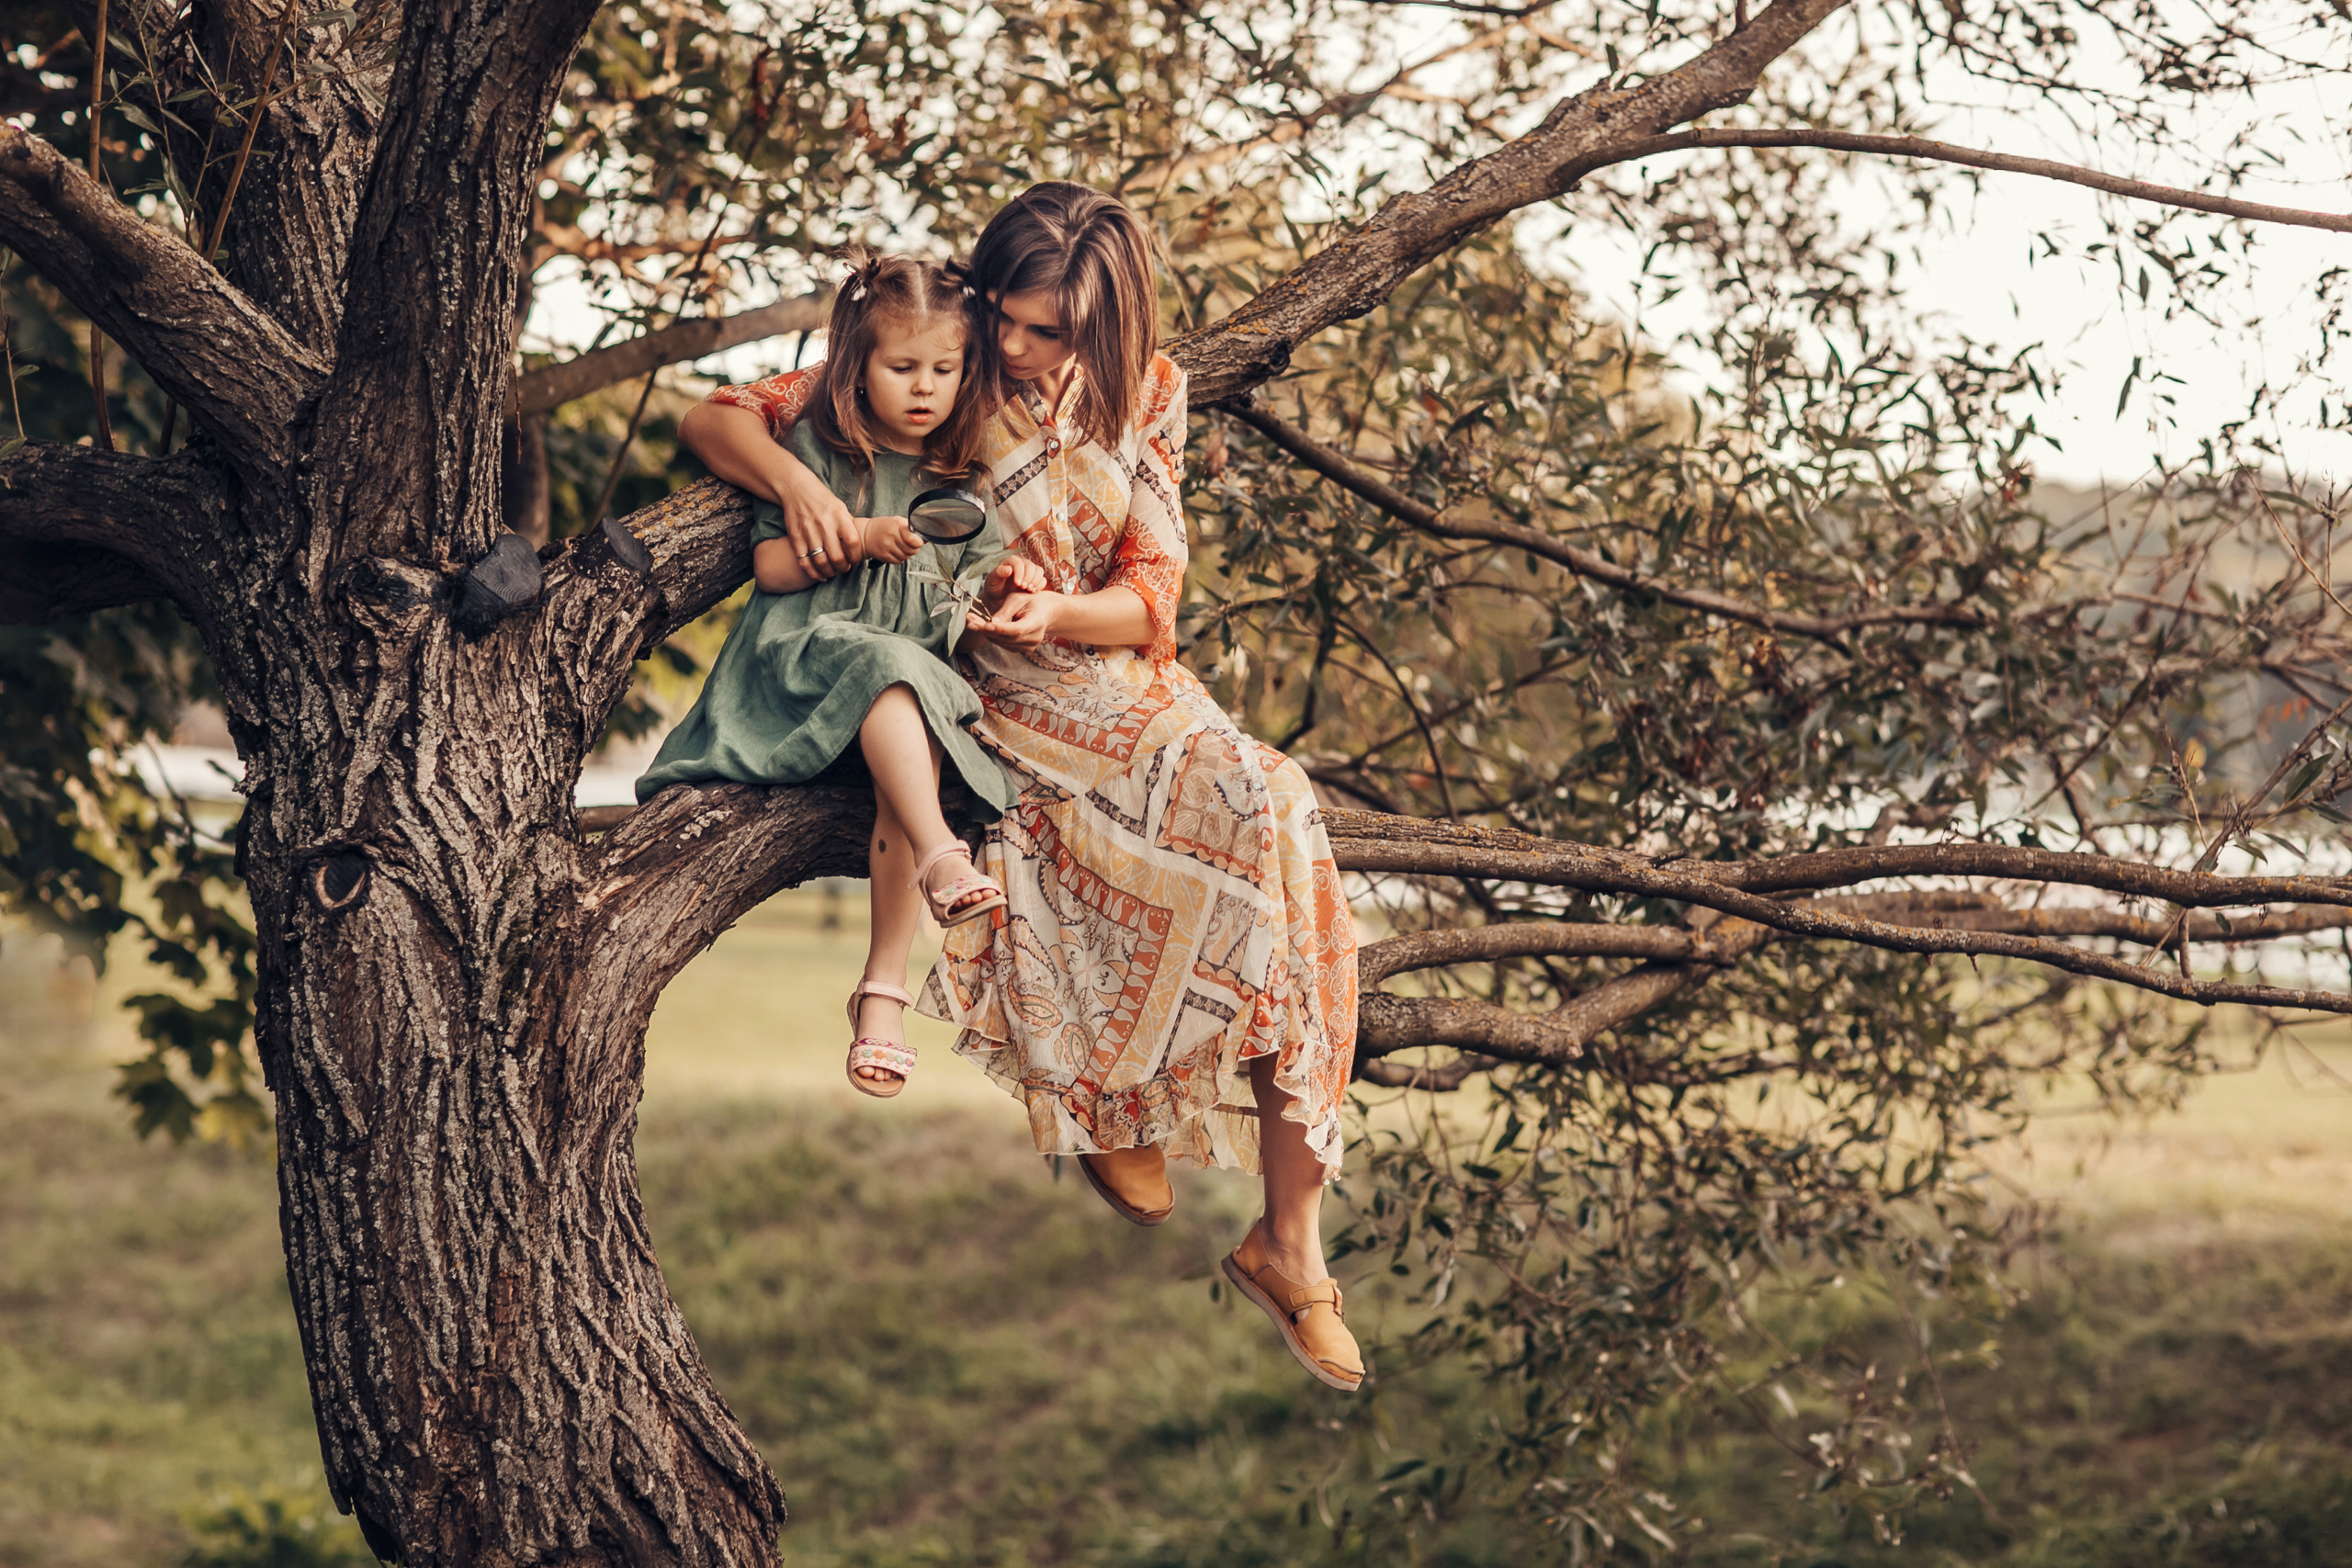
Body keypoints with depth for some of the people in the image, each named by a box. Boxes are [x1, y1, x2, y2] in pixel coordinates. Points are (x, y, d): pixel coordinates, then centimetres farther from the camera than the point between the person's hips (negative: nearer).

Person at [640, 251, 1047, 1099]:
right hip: (806, 651, -3)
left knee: (913, 768, -30)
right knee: (888, 670, -38)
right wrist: (858, 541, -12)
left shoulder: (963, 483, 18)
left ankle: (884, 987, -30)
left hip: (920, 670, 3)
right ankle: (940, 855, -49)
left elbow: (967, 596, 19)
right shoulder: (818, 451, 6)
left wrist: (1003, 582, -3)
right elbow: (771, 566, 1)